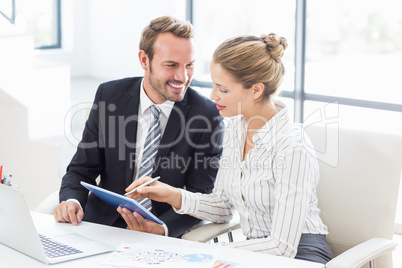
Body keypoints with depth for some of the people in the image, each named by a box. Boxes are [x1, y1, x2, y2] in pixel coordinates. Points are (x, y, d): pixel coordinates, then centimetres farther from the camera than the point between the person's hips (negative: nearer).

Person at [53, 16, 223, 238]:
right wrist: (71, 201, -16)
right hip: (101, 226, 2)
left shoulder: (206, 116, -5)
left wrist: (162, 228, -24)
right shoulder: (109, 96, 2)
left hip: (164, 237, -2)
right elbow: (82, 169, 6)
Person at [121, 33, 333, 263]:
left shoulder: (293, 150, -23)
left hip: (298, 254, -6)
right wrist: (174, 196, -5)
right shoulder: (235, 126, 2)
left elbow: (283, 246, -21)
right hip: (257, 250, 6)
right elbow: (222, 207, 11)